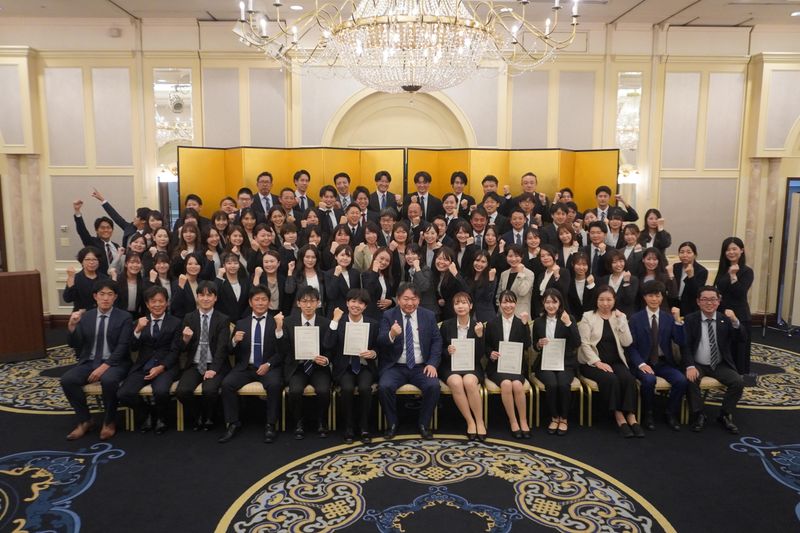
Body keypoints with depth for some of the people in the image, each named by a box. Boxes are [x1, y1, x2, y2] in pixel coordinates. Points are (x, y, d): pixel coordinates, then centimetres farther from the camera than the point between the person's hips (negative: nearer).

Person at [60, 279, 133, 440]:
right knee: (67, 380, -22)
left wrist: (104, 366, -21)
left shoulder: (124, 317, -3)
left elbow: (122, 347, -10)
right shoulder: (86, 316, 8)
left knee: (108, 380, -35)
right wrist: (72, 326, -17)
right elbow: (75, 345, 2)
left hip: (114, 363, -4)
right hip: (89, 362, 4)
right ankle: (85, 421, -3)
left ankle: (109, 422, -11)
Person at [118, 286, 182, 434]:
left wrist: (161, 367, -16)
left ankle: (161, 417, 2)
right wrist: (138, 330, -14)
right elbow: (133, 348, 3)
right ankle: (147, 413, 9)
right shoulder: (140, 322, 15)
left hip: (166, 366, -3)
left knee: (161, 391, -33)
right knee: (124, 394, -22)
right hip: (142, 366, 3)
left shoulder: (175, 322, 6)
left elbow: (174, 351, -1)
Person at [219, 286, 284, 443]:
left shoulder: (276, 323, 5)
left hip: (269, 367, -2)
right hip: (245, 367, 3)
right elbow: (232, 352, 10)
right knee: (227, 384, -24)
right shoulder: (241, 324, 12)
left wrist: (268, 364, -19)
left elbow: (282, 351, -2)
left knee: (275, 385, -32)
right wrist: (234, 341, -10)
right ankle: (233, 424, -9)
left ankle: (270, 426, -16)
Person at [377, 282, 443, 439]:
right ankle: (392, 425, -3)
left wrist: (432, 363, -10)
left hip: (421, 367, 1)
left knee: (434, 386, -26)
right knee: (384, 386, -28)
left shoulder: (429, 316, 5)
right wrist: (391, 335, -34)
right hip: (395, 367, -1)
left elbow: (437, 341, 5)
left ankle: (424, 425, -3)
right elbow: (380, 342, -11)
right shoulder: (388, 316, -1)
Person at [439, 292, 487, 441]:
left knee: (469, 382, -33)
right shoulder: (446, 325, 4)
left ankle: (480, 422, -17)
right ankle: (470, 422, -19)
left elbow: (480, 355, -2)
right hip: (450, 366, 0)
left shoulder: (477, 326, 4)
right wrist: (447, 351, -15)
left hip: (472, 366, 0)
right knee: (456, 382, -33)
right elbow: (439, 350, 8)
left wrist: (479, 335, -15)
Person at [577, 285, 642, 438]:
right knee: (610, 379, -31)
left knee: (629, 378, -27)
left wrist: (620, 321, -8)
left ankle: (631, 417, -23)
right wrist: (598, 362, -17)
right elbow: (584, 344, -7)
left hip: (615, 361, 3)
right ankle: (619, 417, -21)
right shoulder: (588, 316, 2)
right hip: (592, 362, -3)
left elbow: (627, 342, -1)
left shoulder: (620, 316, 11)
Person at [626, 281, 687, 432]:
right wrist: (641, 364, -20)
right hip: (644, 363, -3)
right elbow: (631, 347, -4)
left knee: (682, 380, -24)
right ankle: (648, 414, -8)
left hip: (664, 362, 3)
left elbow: (681, 343, -4)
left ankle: (671, 414, 0)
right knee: (649, 380, -33)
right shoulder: (635, 319, 0)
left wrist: (678, 321, -15)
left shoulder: (669, 318, 6)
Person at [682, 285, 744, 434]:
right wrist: (690, 366, -24)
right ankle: (698, 415, -11)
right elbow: (685, 346, -9)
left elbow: (738, 339, -11)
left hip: (720, 365, 2)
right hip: (697, 365, -2)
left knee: (738, 382, -20)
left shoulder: (725, 319, 3)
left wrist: (735, 321, -30)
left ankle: (725, 415, 0)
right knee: (690, 380, -30)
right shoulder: (690, 319, -3)